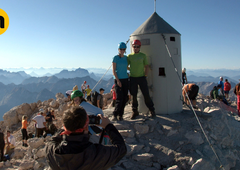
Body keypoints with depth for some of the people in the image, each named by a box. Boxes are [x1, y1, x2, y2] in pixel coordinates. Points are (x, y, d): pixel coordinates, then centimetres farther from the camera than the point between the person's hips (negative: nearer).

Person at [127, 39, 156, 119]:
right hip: (132, 78, 1)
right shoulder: (129, 56, 6)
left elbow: (146, 66, 8)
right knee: (134, 96, 5)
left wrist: (145, 75, -1)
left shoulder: (143, 55, 6)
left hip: (141, 78, -1)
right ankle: (135, 111, 18)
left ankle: (152, 110, 12)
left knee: (146, 95, -1)